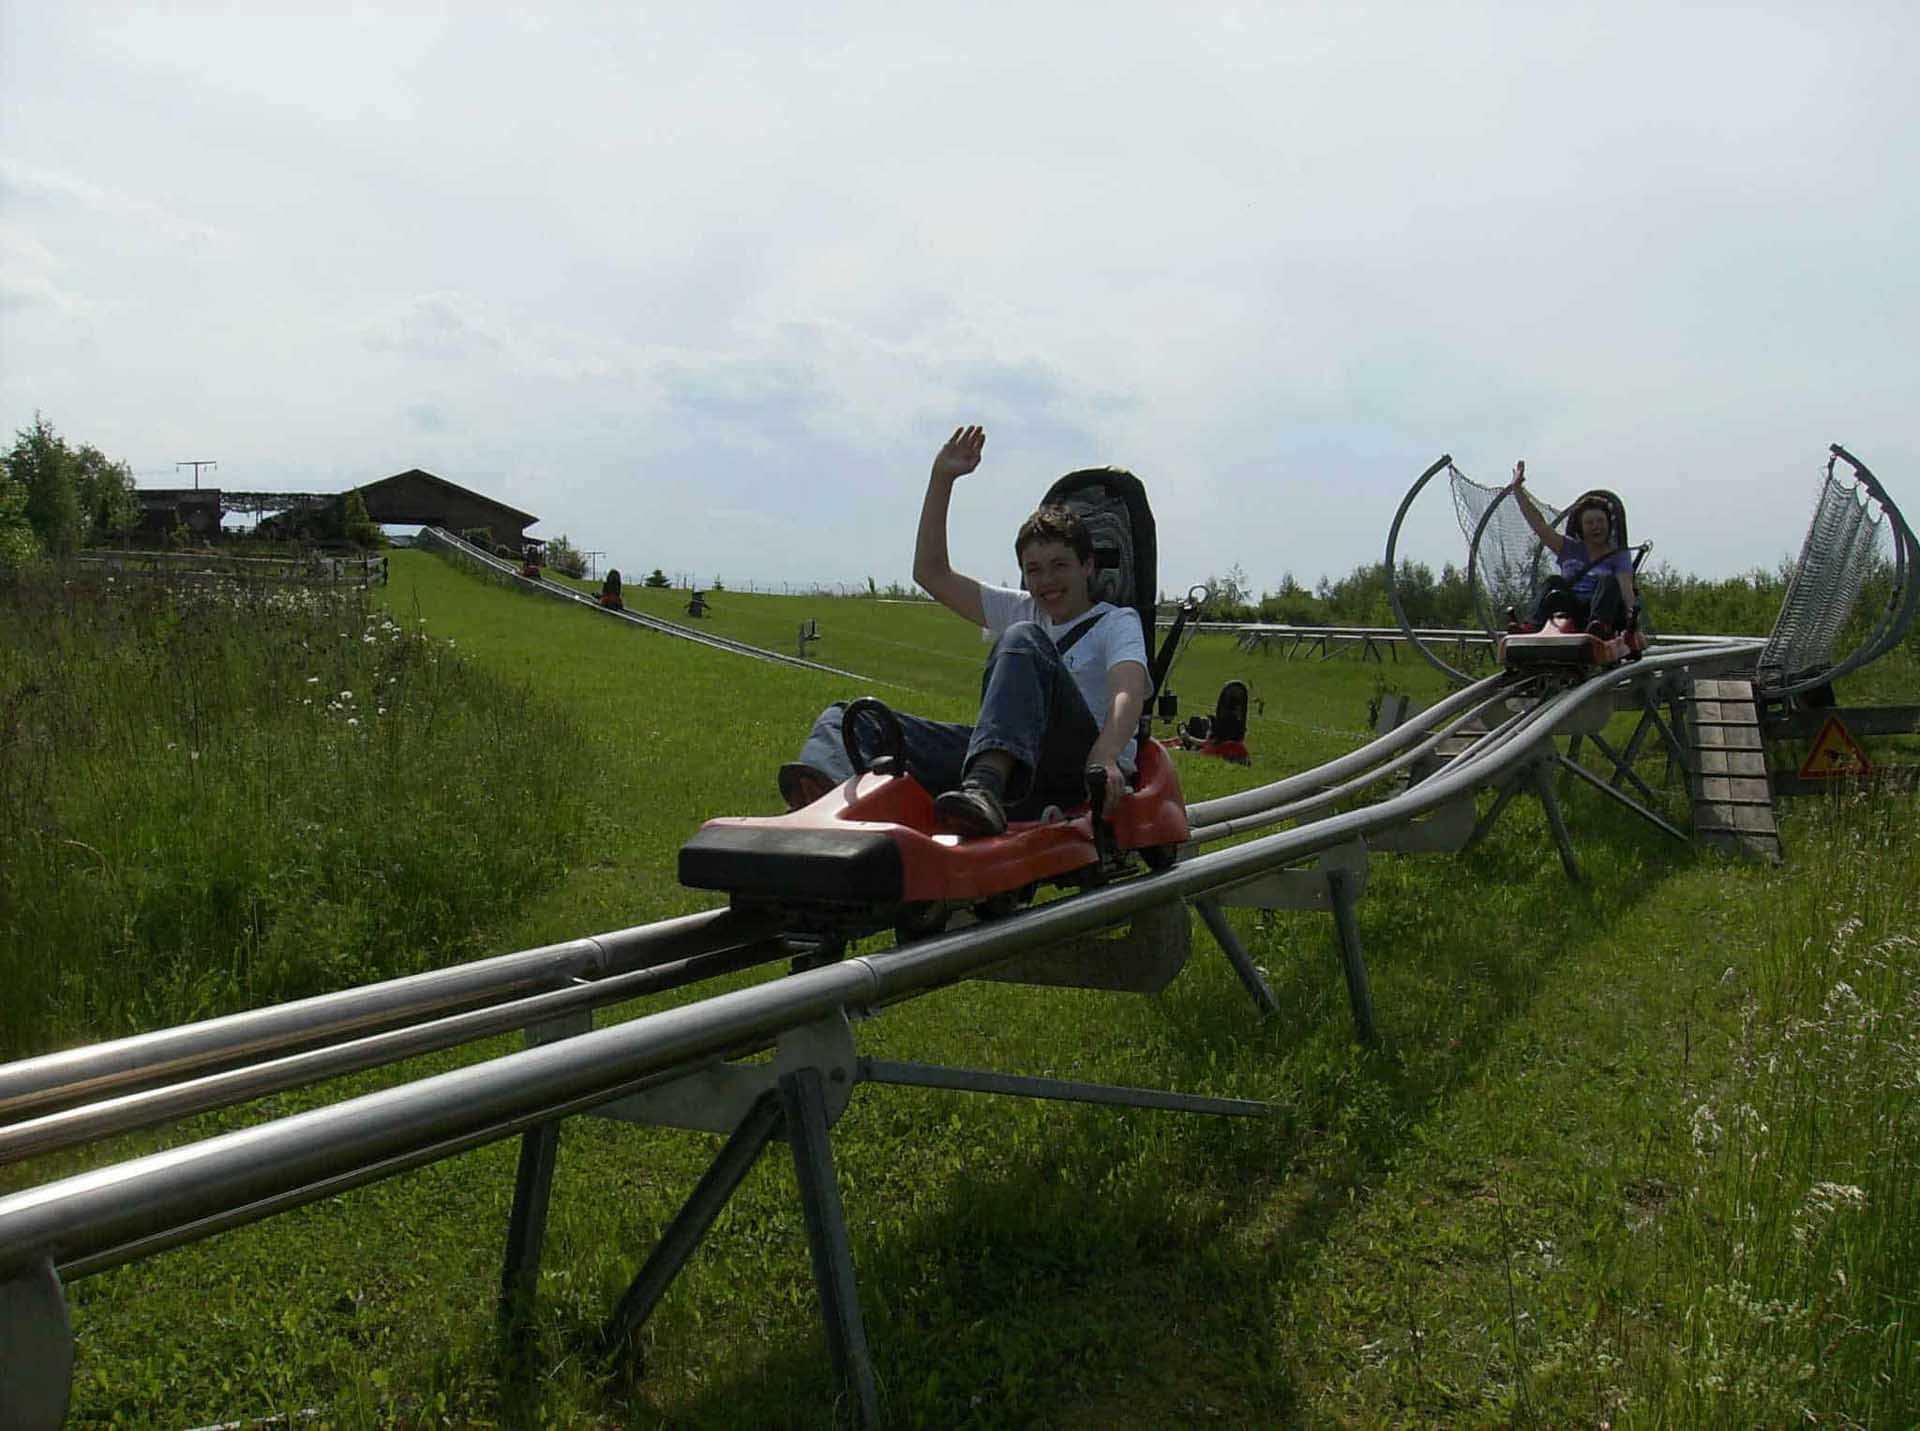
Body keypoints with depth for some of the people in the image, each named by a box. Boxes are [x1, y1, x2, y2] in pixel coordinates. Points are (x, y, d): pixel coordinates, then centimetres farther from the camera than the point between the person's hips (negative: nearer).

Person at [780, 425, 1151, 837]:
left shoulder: (1117, 622, 13)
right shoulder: (1023, 612, 28)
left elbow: (1128, 690, -9)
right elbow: (932, 575, 23)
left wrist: (1106, 756, -31)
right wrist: (941, 479, 16)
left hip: (1079, 764, -5)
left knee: (1023, 640, -31)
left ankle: (984, 788, -54)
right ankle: (831, 791, -46)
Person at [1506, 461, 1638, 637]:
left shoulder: (1619, 554, 14)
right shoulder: (1570, 548, 22)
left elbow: (1625, 585, -4)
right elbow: (1538, 523, 16)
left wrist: (1633, 612, -24)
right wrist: (1517, 489, 11)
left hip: (1606, 609, -2)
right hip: (1569, 609, 2)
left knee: (1608, 582, -28)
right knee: (1555, 582, -23)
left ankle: (1600, 624, -55)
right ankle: (1534, 625, -47)